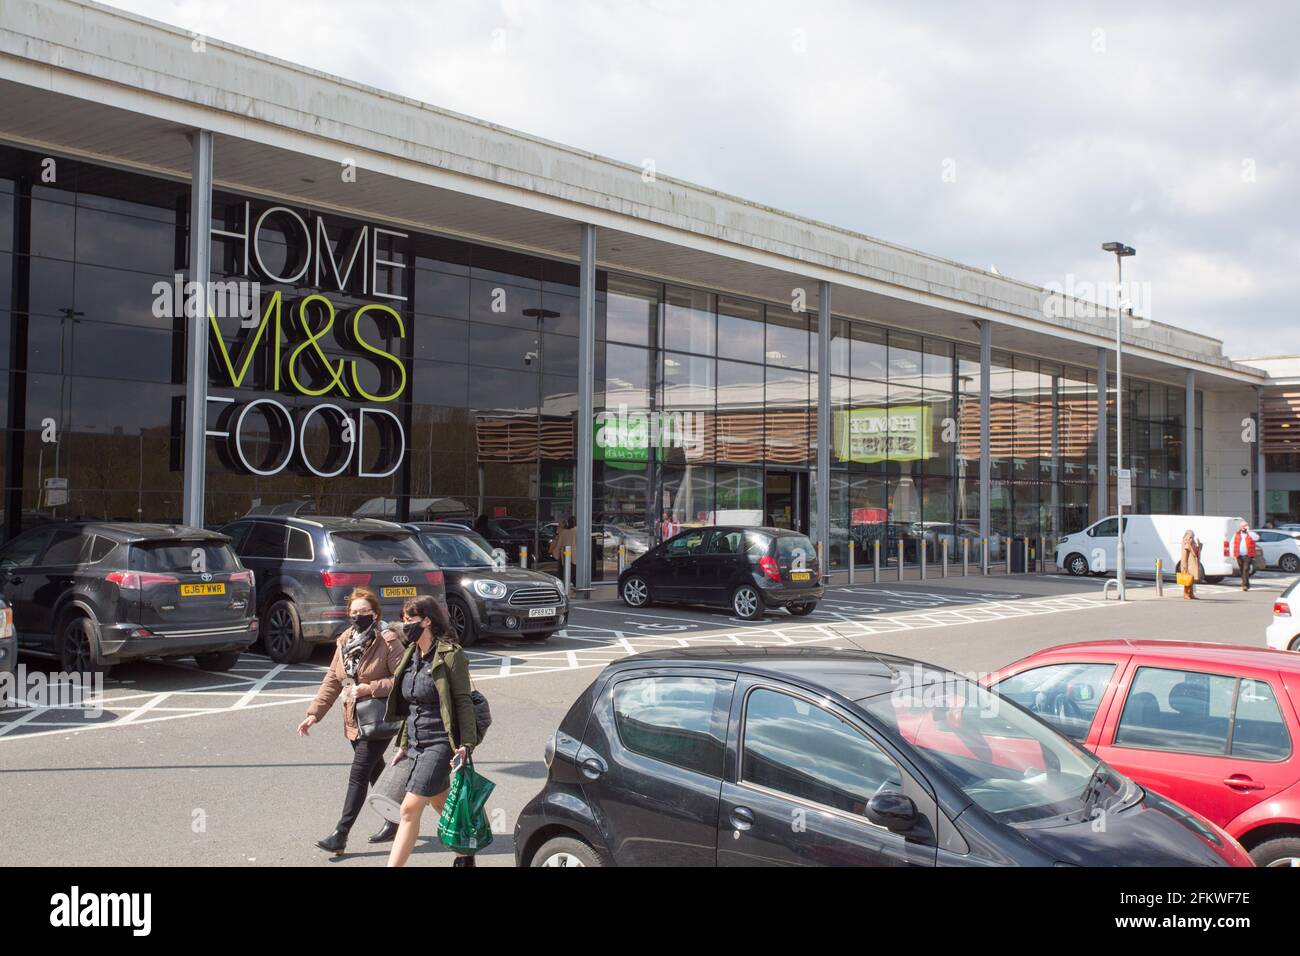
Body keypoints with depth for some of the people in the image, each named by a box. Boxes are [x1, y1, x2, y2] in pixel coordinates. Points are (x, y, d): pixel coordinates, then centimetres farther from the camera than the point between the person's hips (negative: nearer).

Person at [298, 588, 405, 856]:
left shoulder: (388, 641, -13)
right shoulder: (345, 641, 8)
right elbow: (332, 680, 10)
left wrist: (369, 688, -23)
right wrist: (314, 713, 3)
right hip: (353, 721, 7)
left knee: (358, 776, -9)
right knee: (376, 773, 17)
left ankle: (340, 835, -7)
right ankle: (394, 822, 32)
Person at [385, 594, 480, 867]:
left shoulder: (450, 654, -12)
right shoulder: (411, 655, 11)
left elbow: (463, 701, -13)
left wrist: (466, 744, -17)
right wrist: (403, 745, 17)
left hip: (441, 742, -8)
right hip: (417, 742, 8)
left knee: (410, 809, -12)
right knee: (441, 804, 17)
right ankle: (465, 852, 35)